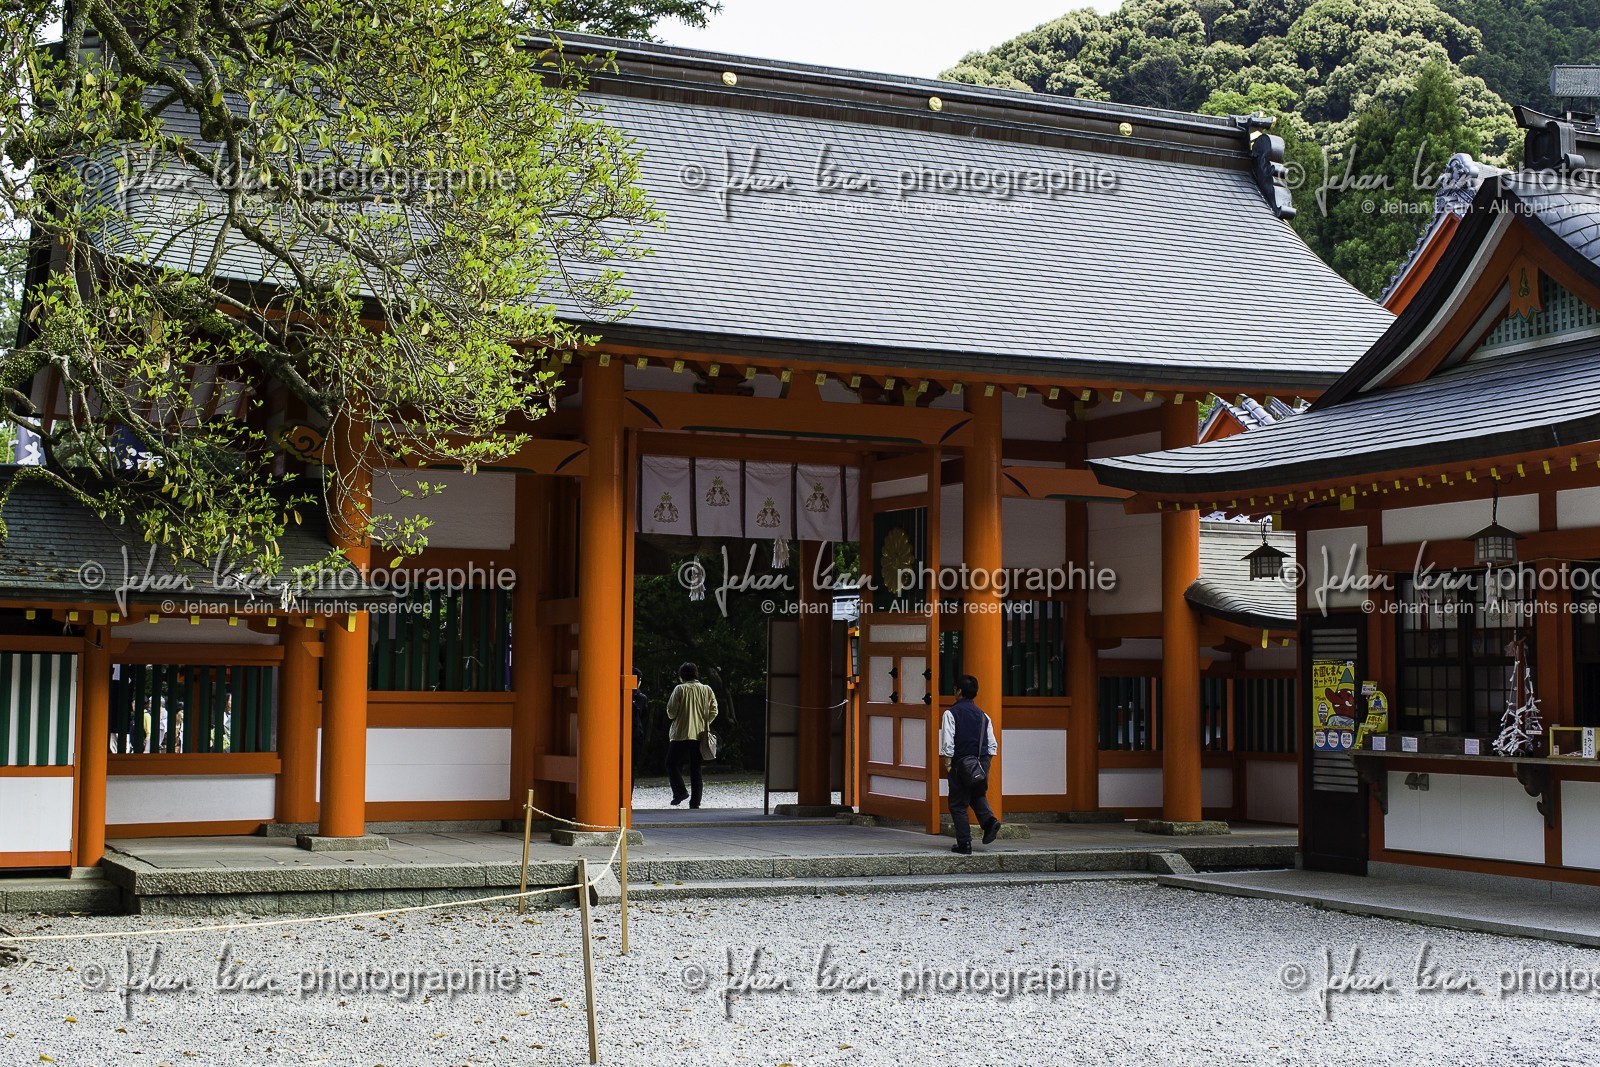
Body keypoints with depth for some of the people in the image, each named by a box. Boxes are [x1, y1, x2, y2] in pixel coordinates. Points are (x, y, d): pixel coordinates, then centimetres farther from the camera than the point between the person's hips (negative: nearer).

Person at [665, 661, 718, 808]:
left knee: (672, 764, 6)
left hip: (681, 734, -4)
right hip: (699, 735, 4)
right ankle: (695, 800, 7)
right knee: (695, 768, 9)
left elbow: (671, 711, -7)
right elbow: (713, 712, 4)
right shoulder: (707, 690, 6)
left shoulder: (680, 689, -6)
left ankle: (680, 791, -11)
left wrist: (673, 717, 15)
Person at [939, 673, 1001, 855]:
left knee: (958, 805, 5)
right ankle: (989, 820, -1)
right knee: (978, 796, 26)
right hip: (982, 763, 5)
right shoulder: (983, 715, 10)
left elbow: (948, 743, -13)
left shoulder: (951, 713, -6)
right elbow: (993, 745, 9)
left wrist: (948, 764, -6)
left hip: (962, 764, -5)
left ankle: (964, 844, 2)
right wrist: (984, 763, 16)